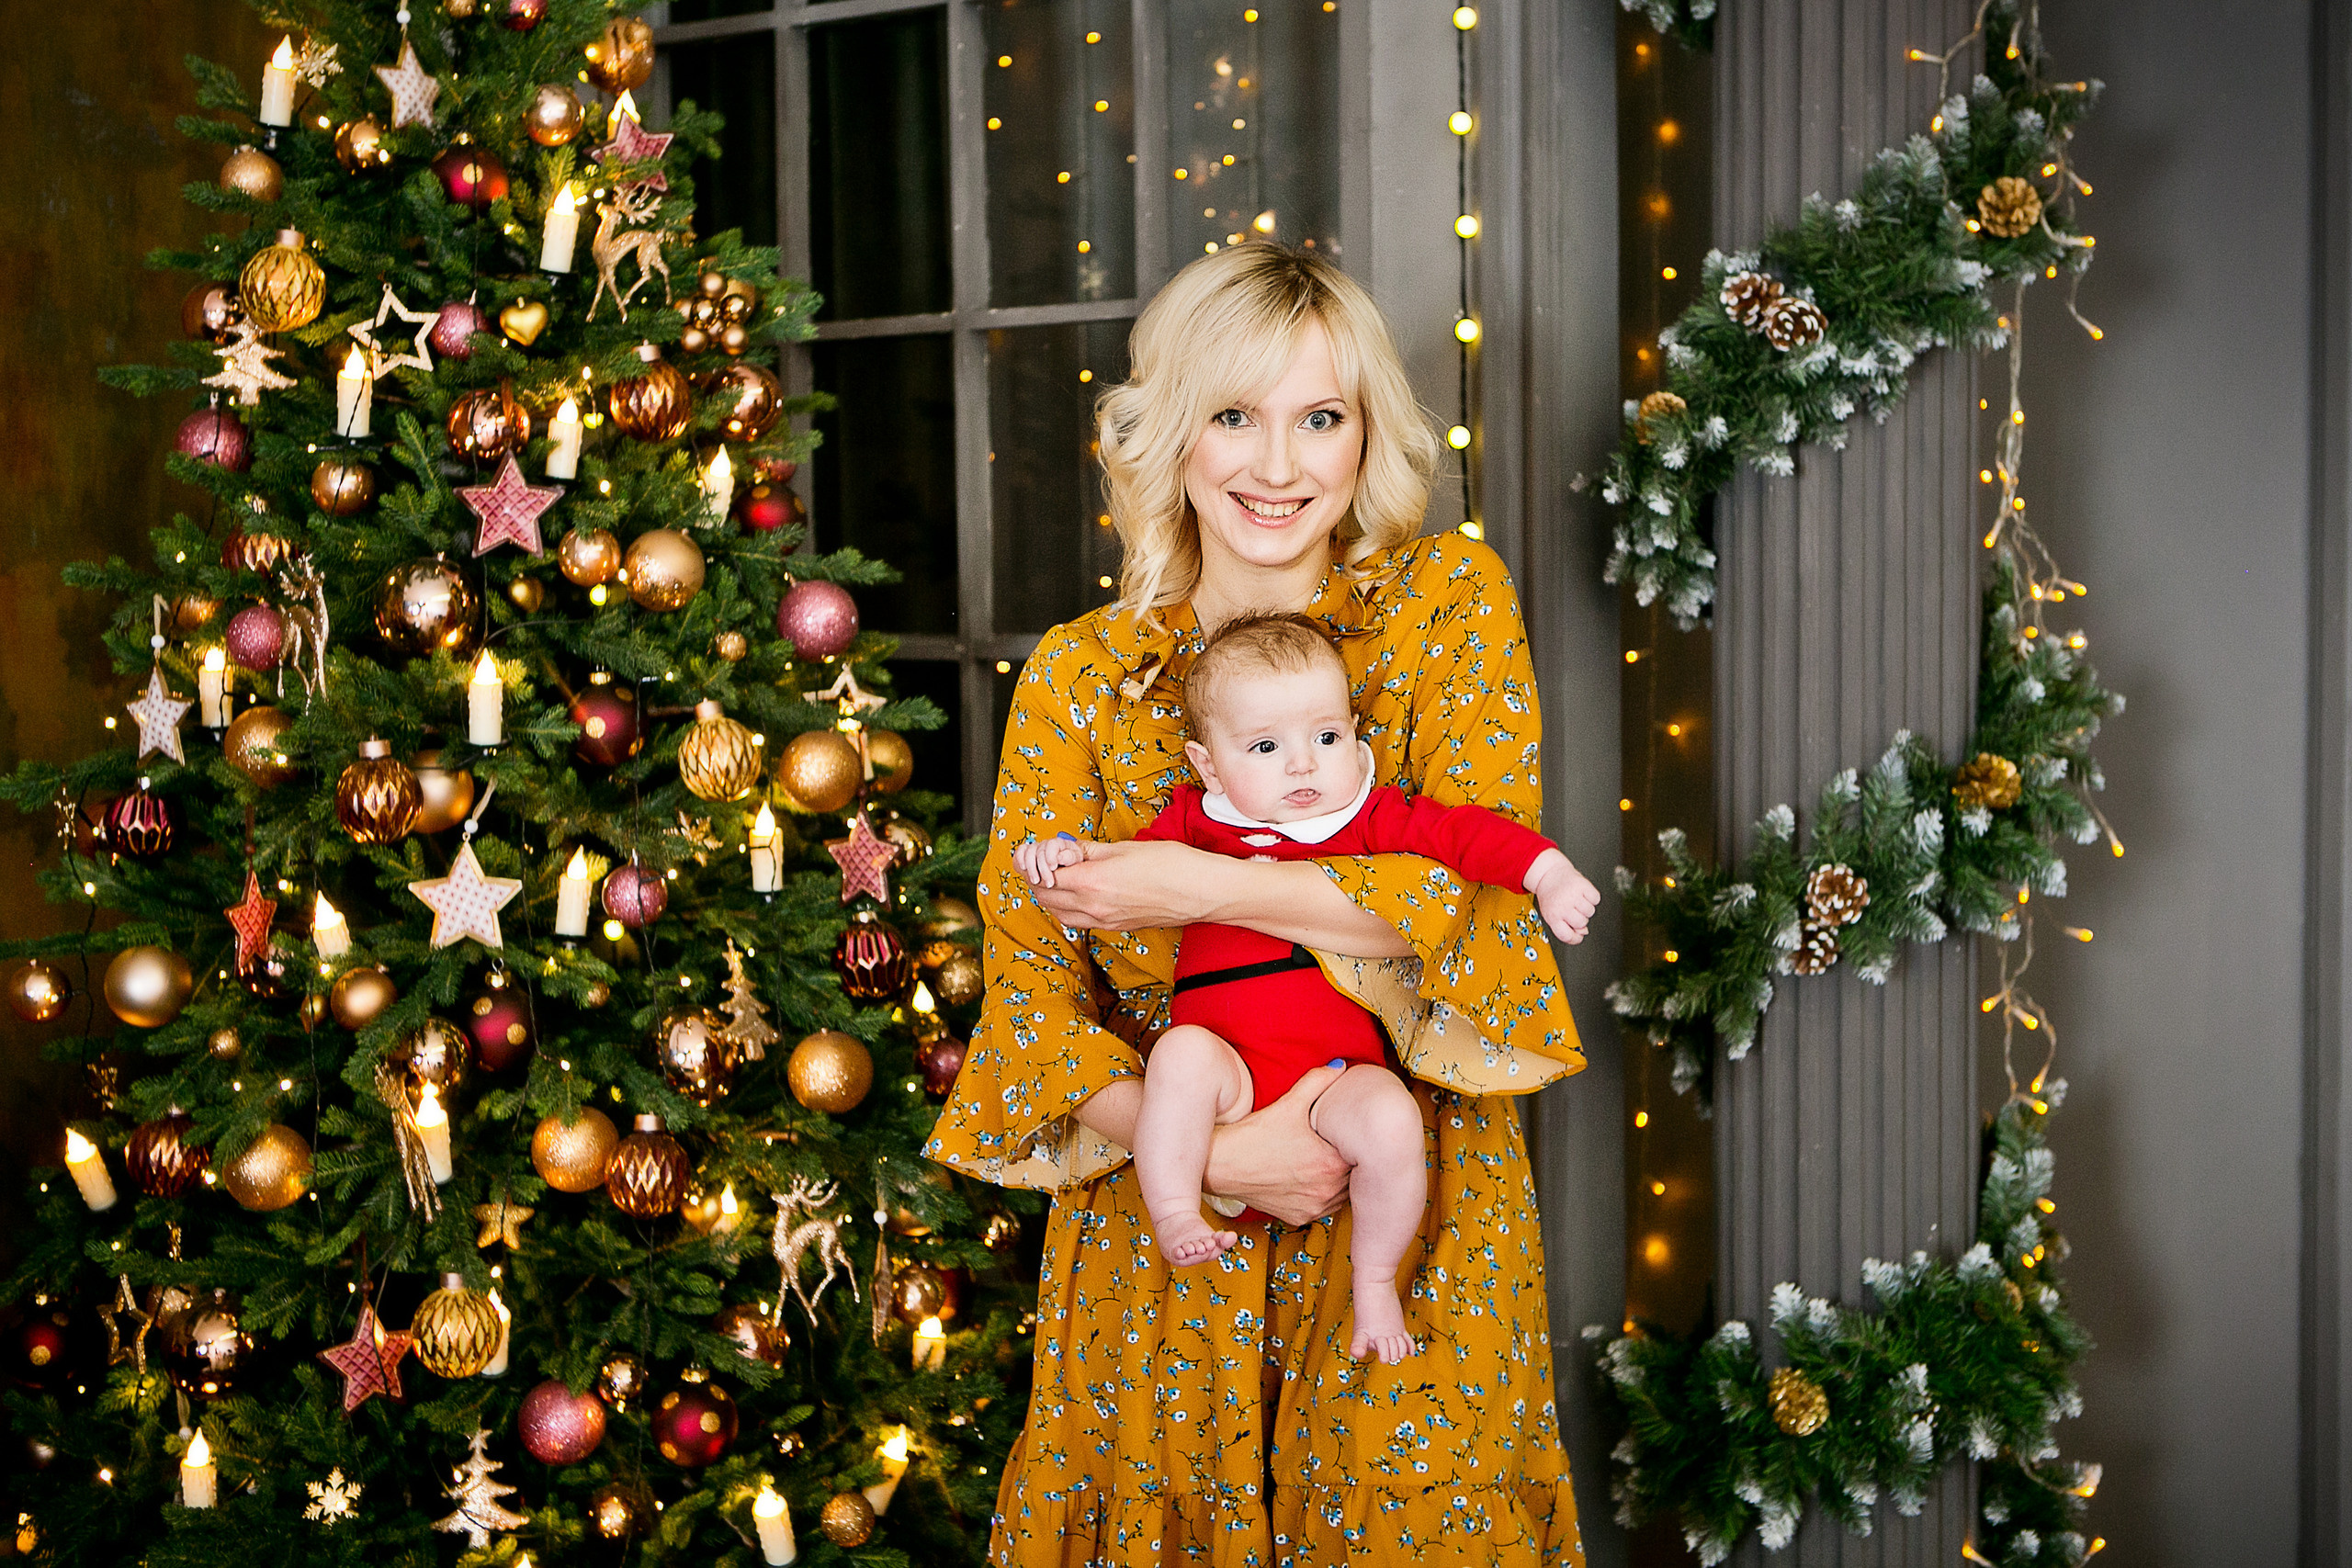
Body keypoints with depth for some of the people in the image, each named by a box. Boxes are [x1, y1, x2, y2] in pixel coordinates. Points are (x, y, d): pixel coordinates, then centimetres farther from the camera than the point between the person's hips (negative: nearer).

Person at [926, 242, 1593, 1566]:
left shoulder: (1448, 600, -2)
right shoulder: (1079, 675, 0)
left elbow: (1476, 888, -14)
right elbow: (1028, 980, -3)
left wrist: (1201, 885, -20)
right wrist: (1201, 1147, -18)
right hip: (1163, 1216, 1)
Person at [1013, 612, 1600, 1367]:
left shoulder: (1374, 819, 7)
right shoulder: (1193, 823, 10)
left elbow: (1466, 833, 3)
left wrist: (1548, 873, -10)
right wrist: (1067, 853, -3)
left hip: (1339, 1072, 0)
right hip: (1227, 1072, 0)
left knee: (1391, 1121, -29)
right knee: (1182, 1053, -32)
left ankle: (1374, 1283, -4)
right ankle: (1173, 1221, -18)